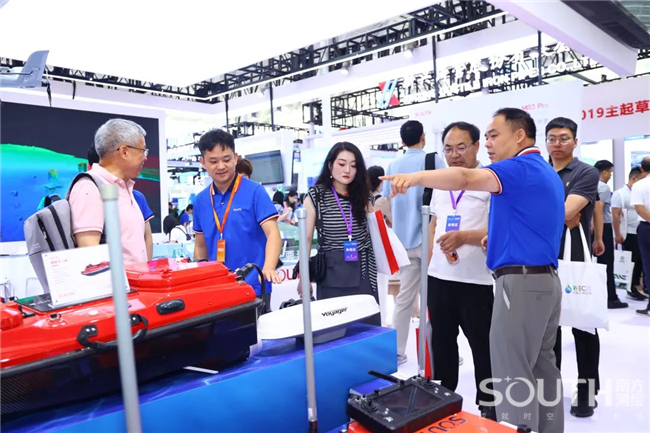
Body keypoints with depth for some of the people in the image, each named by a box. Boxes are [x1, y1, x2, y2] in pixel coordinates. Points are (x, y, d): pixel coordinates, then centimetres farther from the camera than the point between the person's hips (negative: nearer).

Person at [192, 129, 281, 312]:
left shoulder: (255, 191, -8)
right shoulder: (200, 200, 6)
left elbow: (273, 234, -16)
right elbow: (200, 246, 15)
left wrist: (268, 268, -32)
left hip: (253, 287, -4)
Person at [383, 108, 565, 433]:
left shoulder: (521, 168, -13)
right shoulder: (546, 172, 19)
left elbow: (466, 178, -32)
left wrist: (417, 176, -43)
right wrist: (500, 237, 16)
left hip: (521, 282, -11)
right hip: (544, 279, 11)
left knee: (512, 374, -3)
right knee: (542, 367, 17)